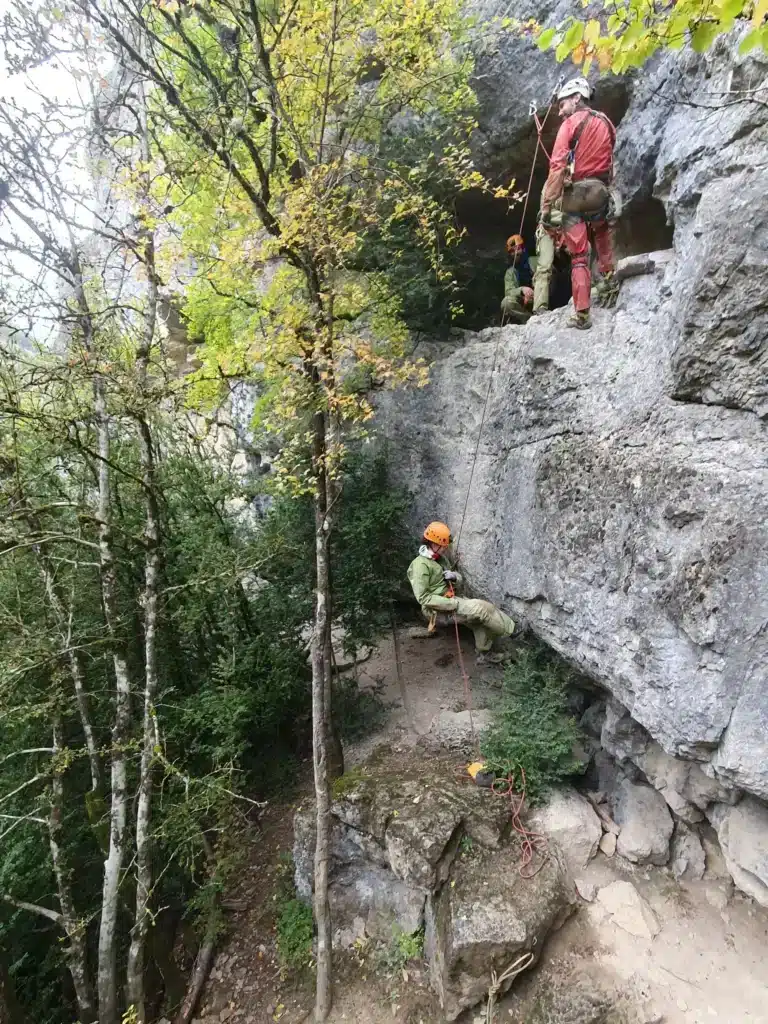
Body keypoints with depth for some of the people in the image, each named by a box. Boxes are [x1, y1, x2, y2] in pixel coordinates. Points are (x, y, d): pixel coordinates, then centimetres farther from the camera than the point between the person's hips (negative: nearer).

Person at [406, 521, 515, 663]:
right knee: (483, 608, -16)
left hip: (451, 600, 9)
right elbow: (423, 598, -23)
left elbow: (459, 580, 19)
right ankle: (510, 629, 4)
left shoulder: (440, 559, 11)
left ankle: (483, 653, 14)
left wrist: (454, 576, -9)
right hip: (440, 608, -9)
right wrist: (454, 604, -24)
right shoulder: (420, 565, -18)